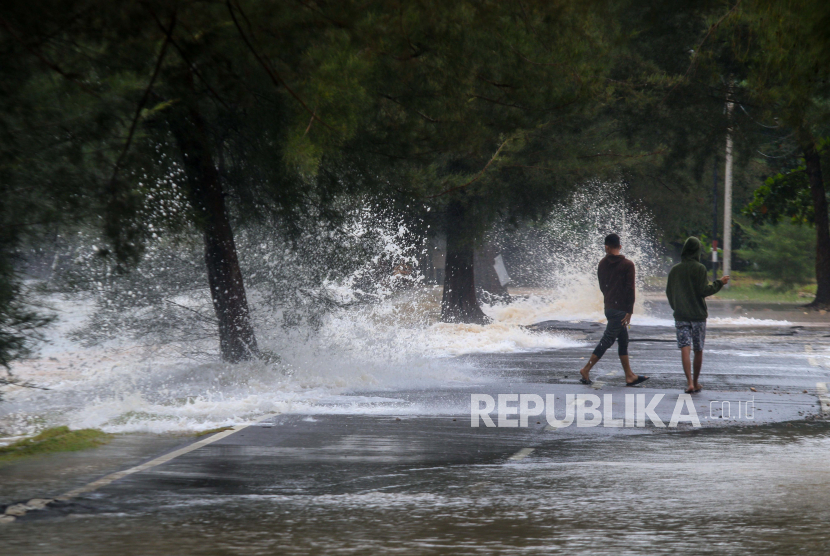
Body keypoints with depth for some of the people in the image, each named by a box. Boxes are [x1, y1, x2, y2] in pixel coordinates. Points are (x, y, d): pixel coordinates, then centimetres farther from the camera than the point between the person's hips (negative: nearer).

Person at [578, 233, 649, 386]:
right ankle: (586, 370, -6)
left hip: (609, 307, 7)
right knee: (607, 340, -4)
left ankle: (630, 376, 13)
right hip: (620, 309, -7)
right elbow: (630, 289, -13)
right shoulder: (627, 265, -10)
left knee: (623, 341, 12)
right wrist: (629, 312, -11)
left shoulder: (602, 264, 8)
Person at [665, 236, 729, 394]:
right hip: (698, 315, -2)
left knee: (685, 348, -7)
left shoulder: (674, 270, 6)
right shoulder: (699, 268, -7)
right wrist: (719, 283, 1)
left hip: (680, 316, 2)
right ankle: (695, 382, 20)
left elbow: (669, 293, 12)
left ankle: (690, 382, -21)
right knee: (698, 350, 12)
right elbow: (704, 291, -12)